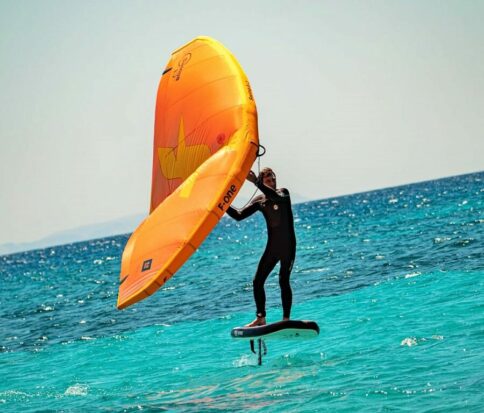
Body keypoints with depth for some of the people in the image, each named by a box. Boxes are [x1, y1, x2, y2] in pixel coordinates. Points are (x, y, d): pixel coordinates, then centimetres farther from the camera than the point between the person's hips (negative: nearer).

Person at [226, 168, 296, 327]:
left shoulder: (283, 193, -7)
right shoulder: (260, 201, 5)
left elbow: (276, 197, -33)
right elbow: (239, 215, 2)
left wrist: (256, 182, -41)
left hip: (287, 246, -5)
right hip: (272, 246, 5)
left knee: (283, 281, -7)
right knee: (257, 281, 2)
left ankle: (286, 319, 0)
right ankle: (261, 318, 11)